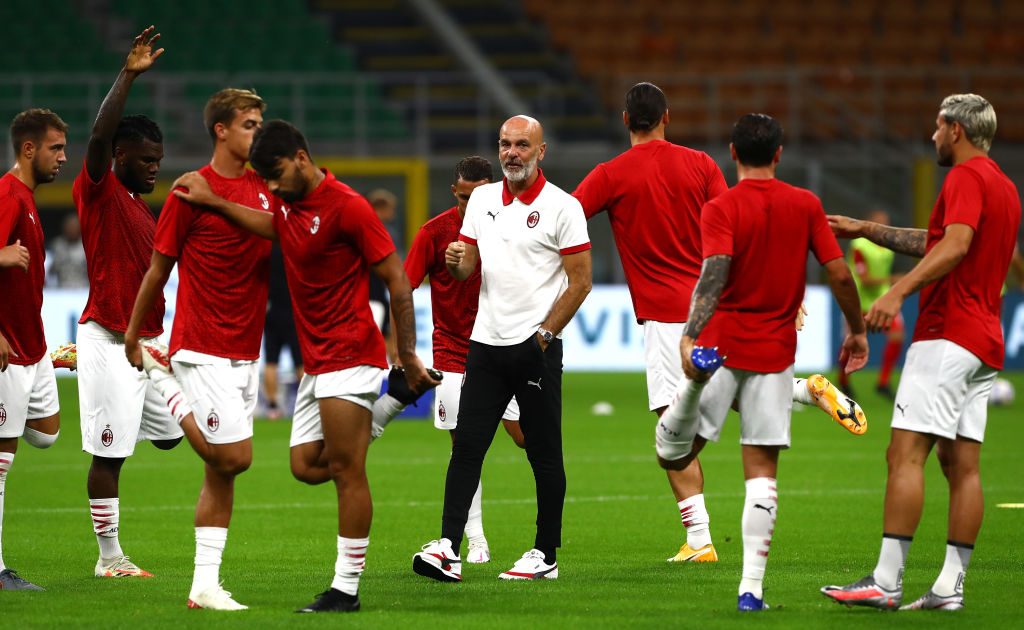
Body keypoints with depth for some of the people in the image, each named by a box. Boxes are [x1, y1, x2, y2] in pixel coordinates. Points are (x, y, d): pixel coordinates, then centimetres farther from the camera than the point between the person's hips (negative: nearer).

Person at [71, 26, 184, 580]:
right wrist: (128, 76, -33)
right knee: (109, 453, -4)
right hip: (108, 341, -8)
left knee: (170, 432, 9)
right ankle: (109, 557, 2)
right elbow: (100, 134, -26)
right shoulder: (99, 191, -8)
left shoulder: (139, 205, 16)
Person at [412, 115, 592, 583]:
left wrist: (544, 334, -10)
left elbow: (580, 281, -6)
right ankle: (448, 548, -8)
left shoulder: (561, 207, -6)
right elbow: (468, 268, 14)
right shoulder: (482, 199, 11)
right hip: (486, 342, 5)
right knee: (466, 446, -3)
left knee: (544, 454, 2)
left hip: (536, 349, -5)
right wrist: (456, 262, -10)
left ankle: (546, 555, 9)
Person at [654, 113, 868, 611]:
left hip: (722, 343, -2)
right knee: (762, 470, 3)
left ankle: (691, 393, -29)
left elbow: (714, 273, -21)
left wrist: (690, 337, -31)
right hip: (776, 350, 2)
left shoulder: (721, 209, -6)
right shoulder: (806, 205, 2)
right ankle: (752, 585, -7)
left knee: (673, 458, 5)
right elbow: (839, 274, 2)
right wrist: (857, 331, 16)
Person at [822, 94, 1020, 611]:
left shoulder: (967, 177, -9)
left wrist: (898, 292, -34)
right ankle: (950, 586, 3)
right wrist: (866, 231, 35)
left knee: (905, 453, -12)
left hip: (946, 335, -10)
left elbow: (956, 244, -25)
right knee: (962, 465, 6)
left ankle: (885, 582, -17)